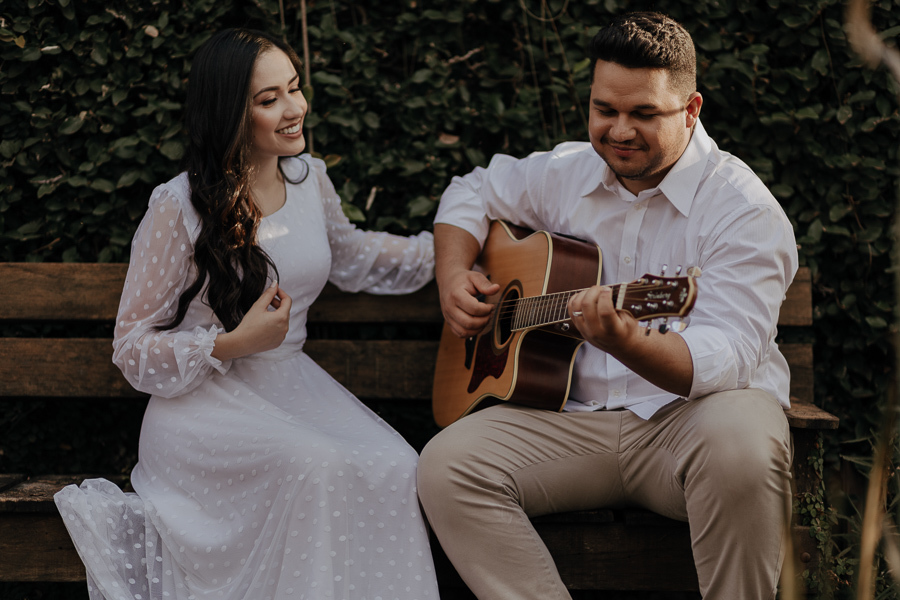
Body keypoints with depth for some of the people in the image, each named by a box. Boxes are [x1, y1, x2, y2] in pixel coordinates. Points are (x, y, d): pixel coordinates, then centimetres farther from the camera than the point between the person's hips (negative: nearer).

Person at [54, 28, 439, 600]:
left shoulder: (310, 178, 6)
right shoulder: (179, 208, -13)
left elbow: (350, 255, 29)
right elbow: (132, 348, -9)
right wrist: (234, 344, -22)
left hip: (292, 382, 6)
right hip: (204, 403, -6)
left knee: (394, 467, -24)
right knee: (320, 467, -35)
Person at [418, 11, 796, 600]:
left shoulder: (743, 209, -11)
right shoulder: (566, 172, 8)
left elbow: (727, 359, -22)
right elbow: (474, 191, 28)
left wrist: (626, 341, -42)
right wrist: (454, 275, 7)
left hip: (689, 416, -4)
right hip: (575, 416, 5)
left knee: (741, 445, -40)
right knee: (446, 465, -20)